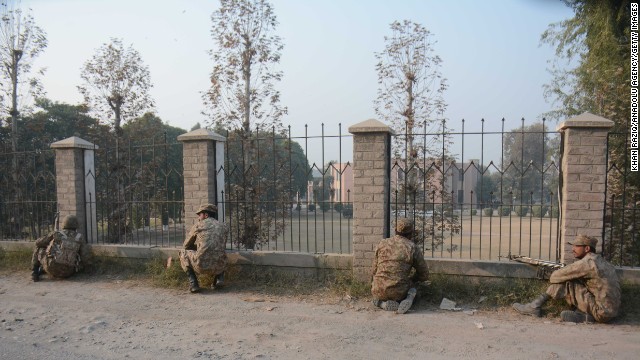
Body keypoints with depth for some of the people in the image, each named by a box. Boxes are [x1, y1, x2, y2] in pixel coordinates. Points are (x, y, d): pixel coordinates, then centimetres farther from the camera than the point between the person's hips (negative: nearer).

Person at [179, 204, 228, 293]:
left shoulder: (198, 225, 8)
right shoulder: (223, 226, 17)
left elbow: (186, 245, 21)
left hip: (202, 266, -4)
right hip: (218, 267, 4)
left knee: (183, 253, 23)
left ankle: (193, 283, 8)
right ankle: (219, 278, 12)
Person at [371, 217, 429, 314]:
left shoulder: (382, 244, 5)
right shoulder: (413, 248, -3)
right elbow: (424, 275, 6)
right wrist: (412, 280, 26)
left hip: (379, 291, 2)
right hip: (399, 292, -2)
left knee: (377, 300, 37)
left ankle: (384, 304, 1)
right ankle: (409, 297, -4)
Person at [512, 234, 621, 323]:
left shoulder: (587, 263, -15)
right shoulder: (600, 261, 13)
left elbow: (557, 276, -10)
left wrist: (552, 277, 12)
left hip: (602, 313, -9)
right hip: (612, 311, 9)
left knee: (566, 283, -7)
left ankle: (535, 306, -1)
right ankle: (583, 315, -1)